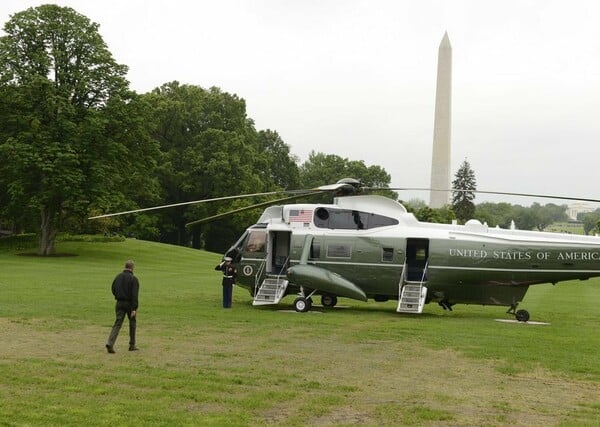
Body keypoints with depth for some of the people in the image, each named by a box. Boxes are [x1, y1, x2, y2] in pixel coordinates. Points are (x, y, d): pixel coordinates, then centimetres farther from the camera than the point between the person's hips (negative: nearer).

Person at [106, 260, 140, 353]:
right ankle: (132, 345, 19)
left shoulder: (118, 277, 5)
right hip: (129, 303, -4)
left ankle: (110, 343, -17)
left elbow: (113, 291, 13)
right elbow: (134, 295, -18)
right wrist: (134, 309, -20)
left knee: (117, 324, 1)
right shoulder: (133, 279, -12)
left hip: (119, 303, 4)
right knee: (132, 323, 14)